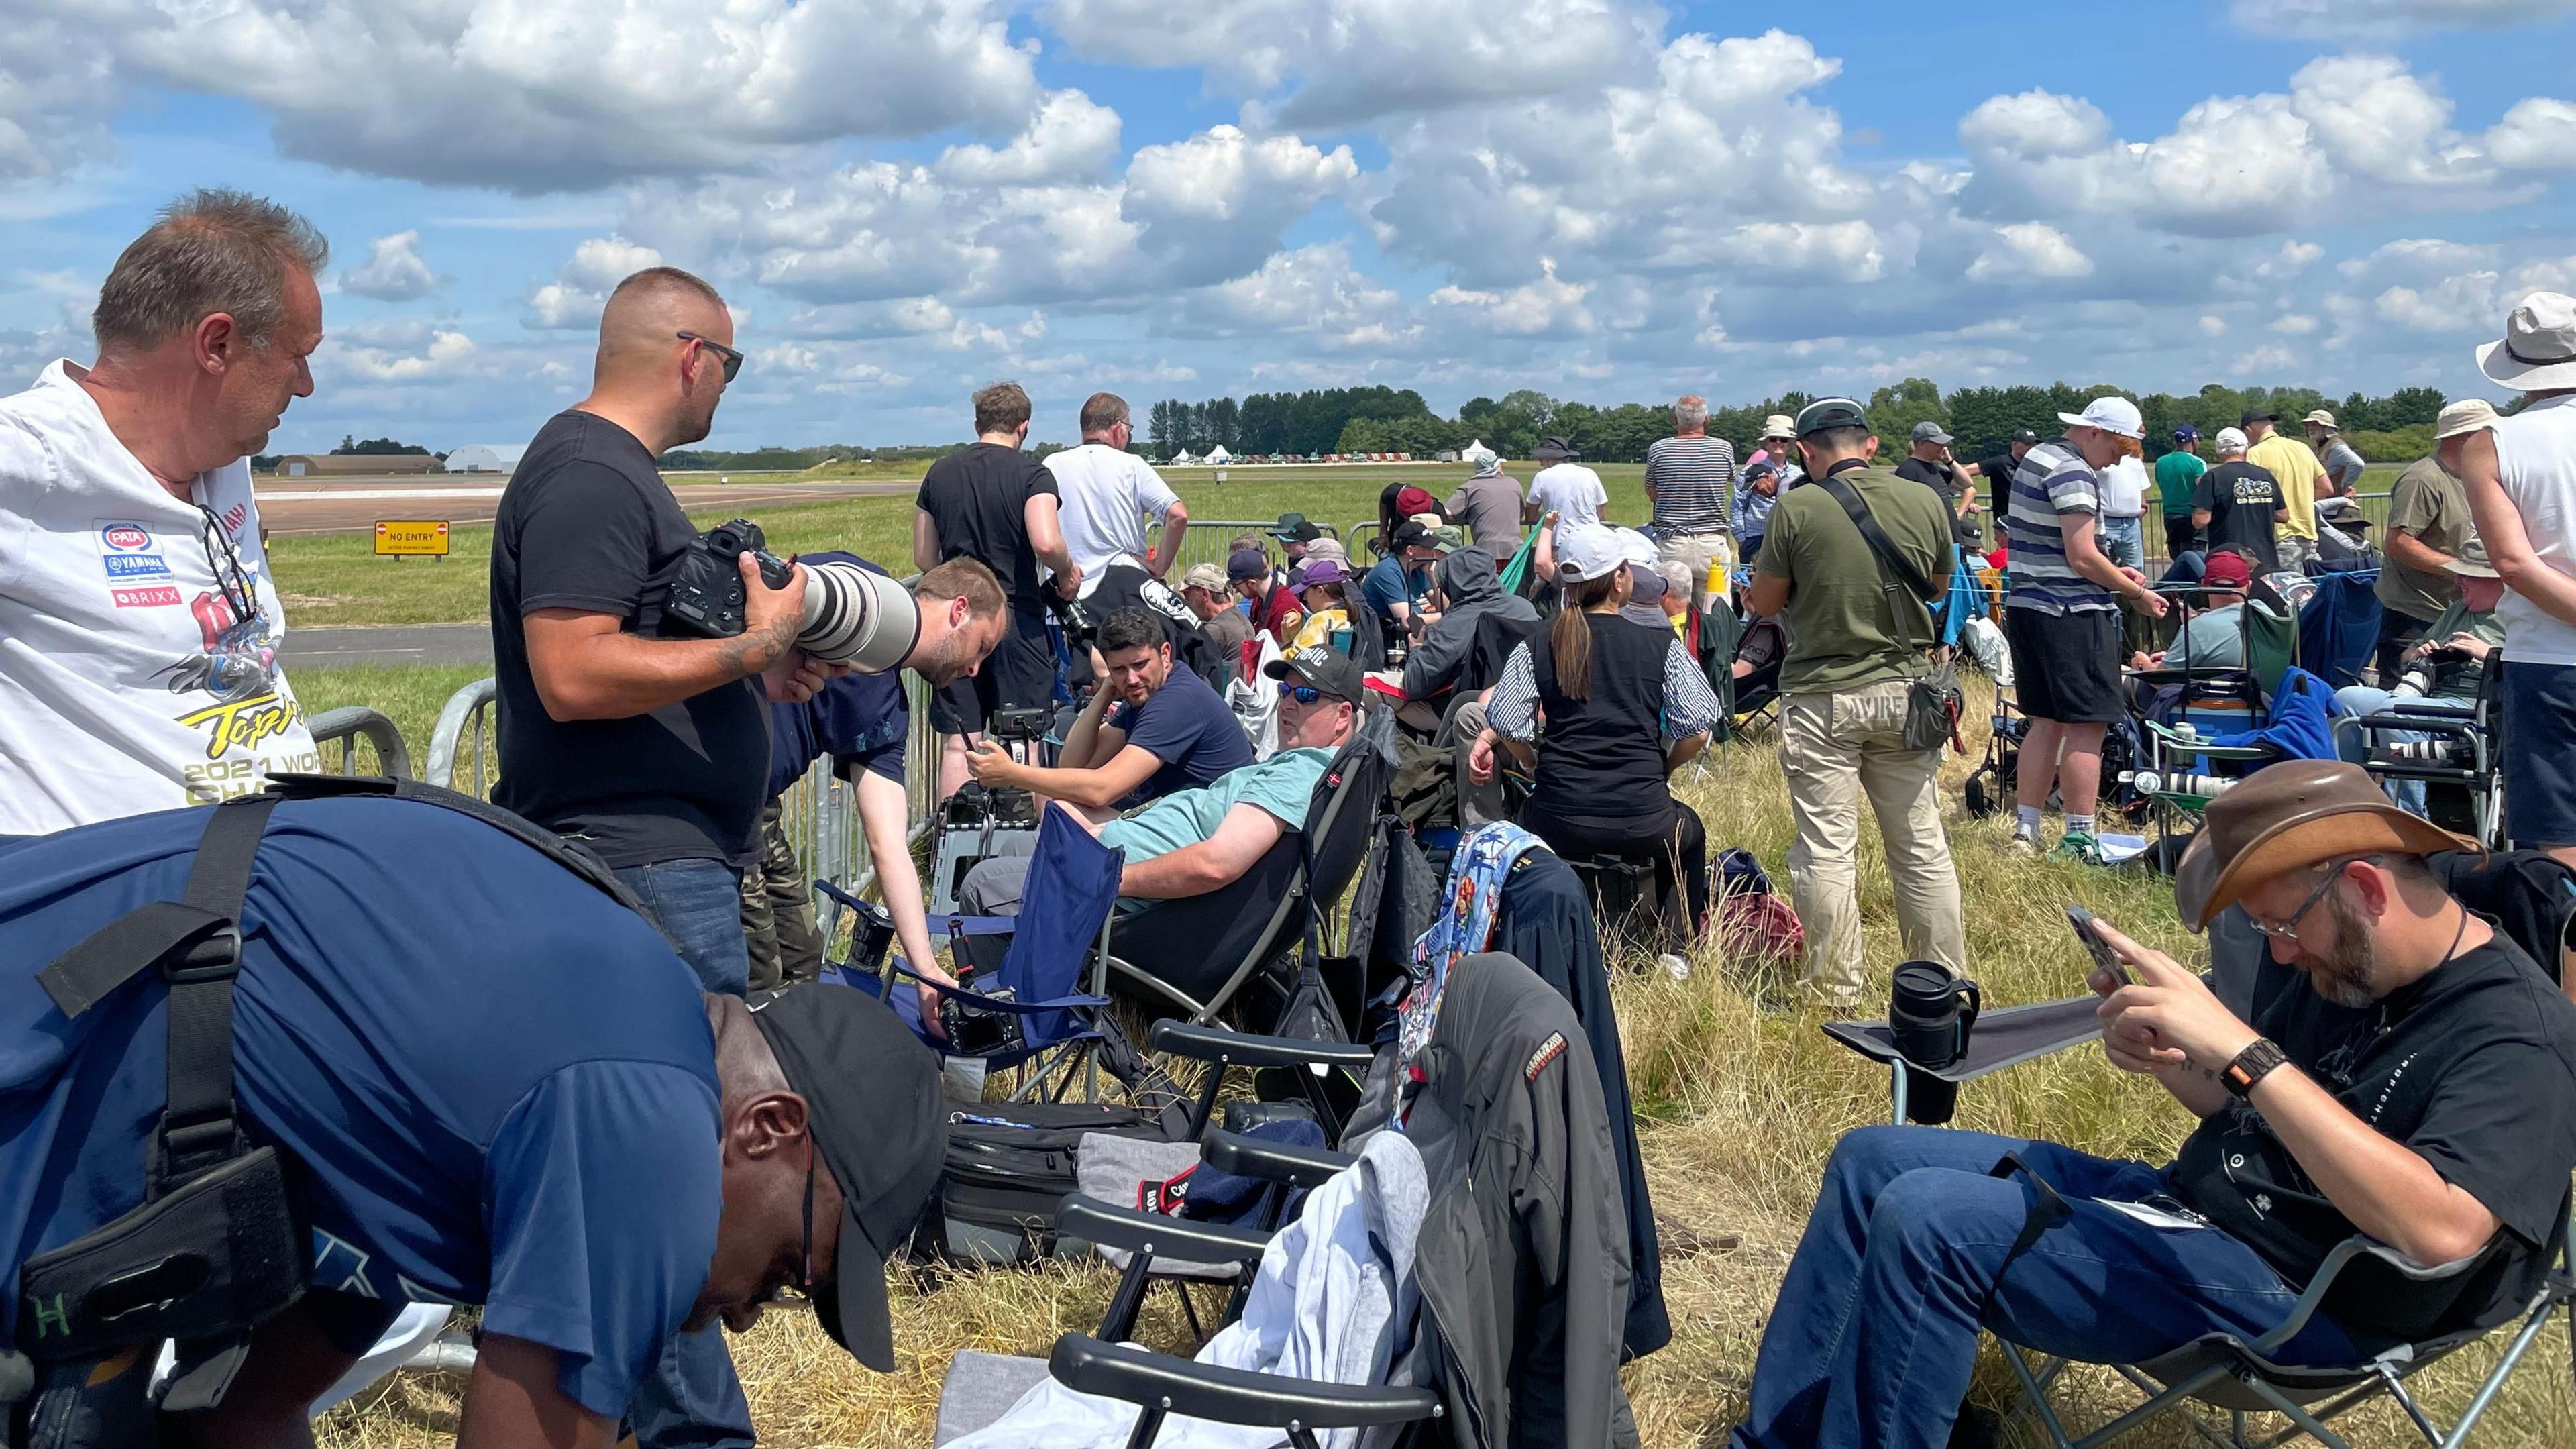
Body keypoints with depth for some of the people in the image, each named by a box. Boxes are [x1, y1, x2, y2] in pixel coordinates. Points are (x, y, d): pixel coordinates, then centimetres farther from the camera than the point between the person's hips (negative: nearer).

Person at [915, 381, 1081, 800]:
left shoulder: (938, 473, 8)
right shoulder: (1032, 474, -7)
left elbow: (923, 558, 12)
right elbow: (1046, 544, -22)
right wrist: (1068, 571, -3)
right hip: (1017, 619, -4)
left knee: (956, 745, 8)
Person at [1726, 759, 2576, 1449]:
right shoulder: (2351, 970, 9)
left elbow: (2439, 1228, -34)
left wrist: (2240, 1049, -36)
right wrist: (2166, 1062, -4)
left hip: (2287, 1291, -10)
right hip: (2186, 1203, 10)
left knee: (1925, 1222, -25)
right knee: (1873, 1160, 5)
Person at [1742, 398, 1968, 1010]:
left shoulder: (1797, 509, -11)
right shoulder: (1925, 501, 0)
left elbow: (1766, 603, -2)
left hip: (1821, 698, -3)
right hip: (1904, 690, 4)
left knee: (1826, 850, 4)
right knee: (1922, 847, 13)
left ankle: (1835, 993, 11)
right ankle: (1947, 983, 23)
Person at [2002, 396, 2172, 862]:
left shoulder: (2036, 458, 16)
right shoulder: (2074, 473, -14)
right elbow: (2083, 559, -19)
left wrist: (2112, 572, 17)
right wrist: (2137, 594, -7)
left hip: (2025, 607, 10)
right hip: (2071, 613, -10)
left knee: (2046, 722, 14)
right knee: (2086, 726, -4)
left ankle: (2026, 828, 15)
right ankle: (2078, 840, -1)